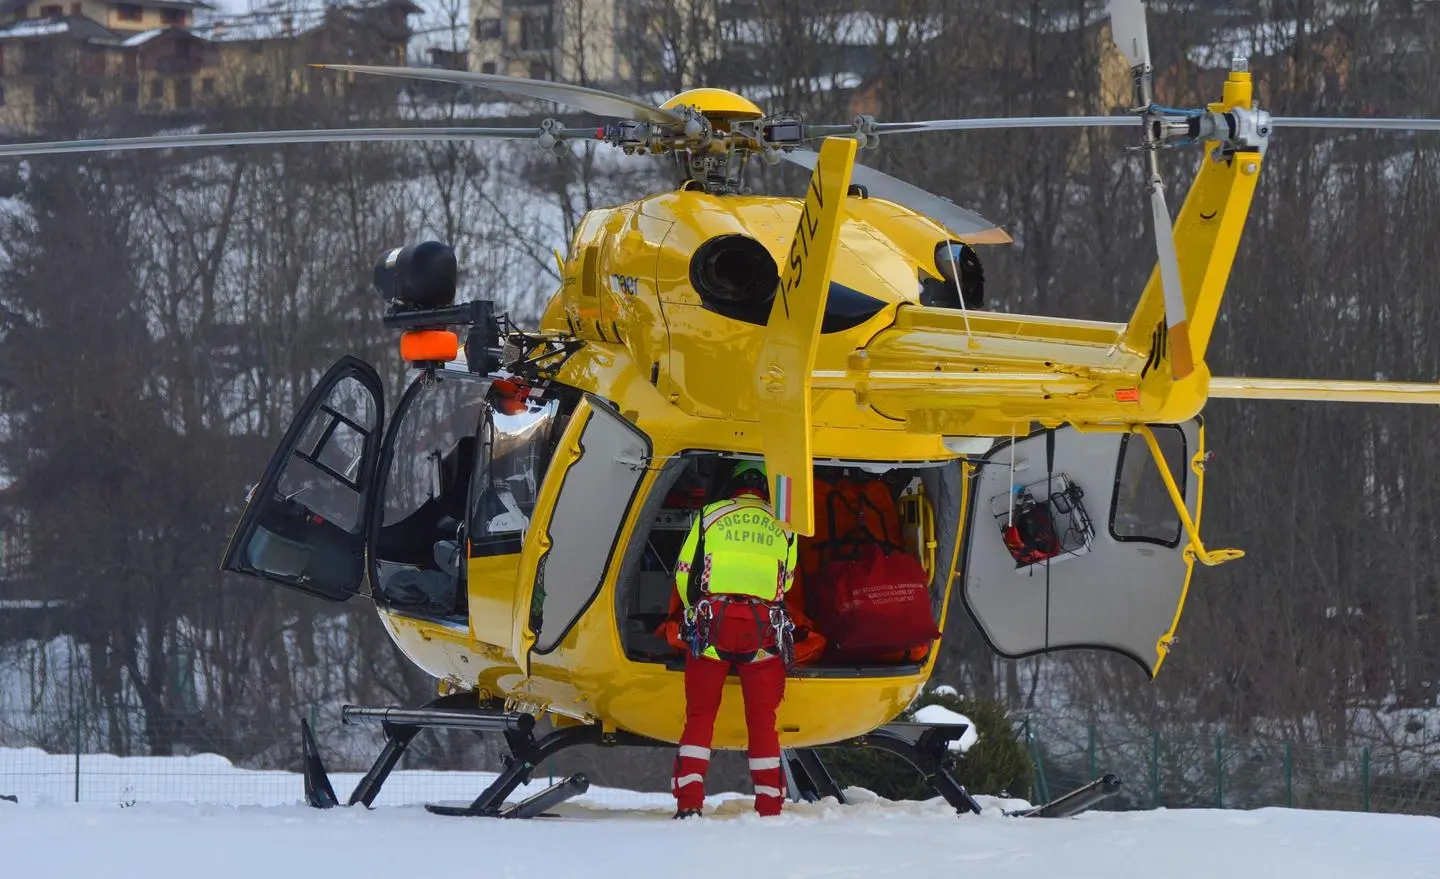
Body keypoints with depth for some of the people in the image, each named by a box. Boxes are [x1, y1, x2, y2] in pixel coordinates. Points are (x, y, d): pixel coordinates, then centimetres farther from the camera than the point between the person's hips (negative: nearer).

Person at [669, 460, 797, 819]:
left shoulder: (710, 515, 11)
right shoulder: (782, 527, 15)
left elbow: (685, 573, 11)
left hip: (712, 620, -1)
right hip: (764, 626, 1)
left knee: (700, 715, 4)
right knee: (762, 719, 6)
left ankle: (689, 803, -5)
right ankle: (769, 808, 3)